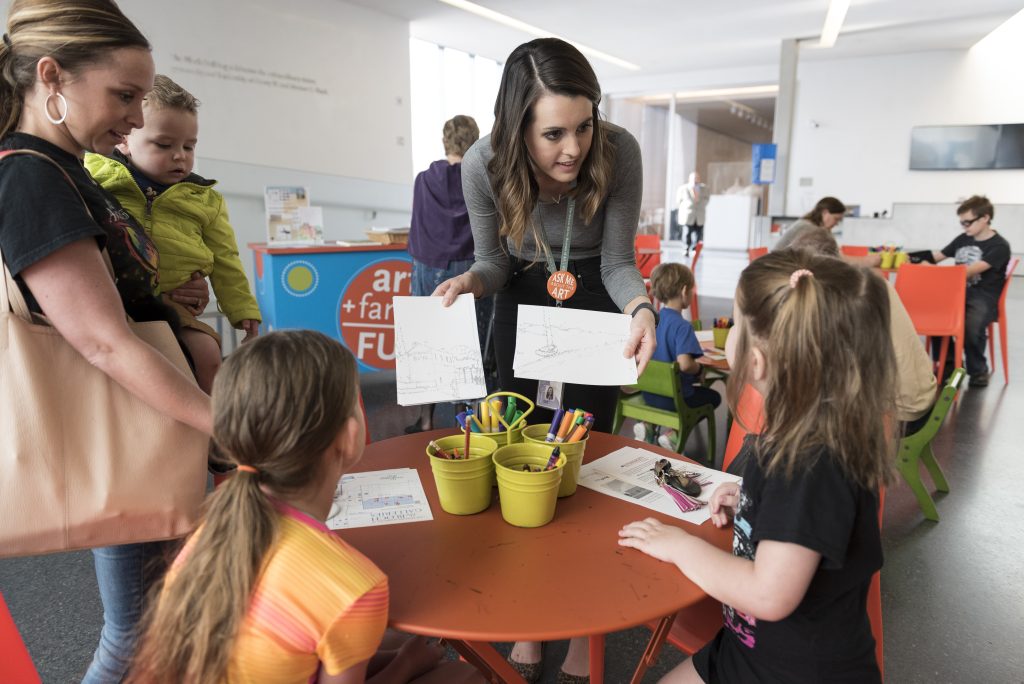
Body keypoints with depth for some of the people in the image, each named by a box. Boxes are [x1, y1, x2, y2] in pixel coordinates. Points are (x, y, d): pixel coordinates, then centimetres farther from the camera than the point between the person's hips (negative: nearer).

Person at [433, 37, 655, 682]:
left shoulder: (619, 153, -25)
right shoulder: (484, 166, -22)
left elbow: (617, 263, -16)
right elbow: (495, 264, -9)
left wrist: (640, 306, -36)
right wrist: (467, 282, -30)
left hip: (595, 296, -1)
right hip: (524, 300, 2)